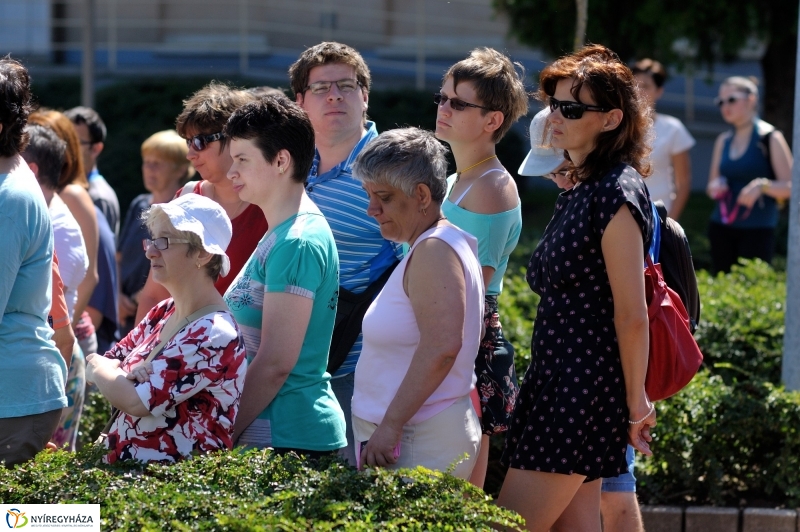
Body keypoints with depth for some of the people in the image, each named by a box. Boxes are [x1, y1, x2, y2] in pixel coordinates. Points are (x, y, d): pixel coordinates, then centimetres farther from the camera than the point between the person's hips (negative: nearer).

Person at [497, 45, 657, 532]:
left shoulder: (616, 194, -15)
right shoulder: (583, 190, 16)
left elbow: (632, 315, -16)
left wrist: (636, 403, -11)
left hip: (581, 391, -10)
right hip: (560, 383, 10)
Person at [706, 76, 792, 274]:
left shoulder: (770, 138, -3)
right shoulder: (723, 141, 14)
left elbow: (789, 188, -5)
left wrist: (763, 186, -23)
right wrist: (714, 188, -1)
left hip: (757, 230, -5)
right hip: (722, 228, 5)